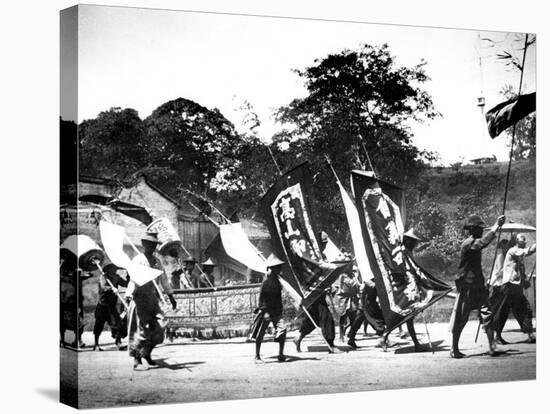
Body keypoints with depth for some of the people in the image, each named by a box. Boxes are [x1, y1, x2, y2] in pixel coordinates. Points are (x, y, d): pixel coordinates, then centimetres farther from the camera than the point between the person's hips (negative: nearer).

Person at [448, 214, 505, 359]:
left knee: (487, 315, -2)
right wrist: (496, 226, -30)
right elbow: (484, 242, -33)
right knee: (460, 319, 2)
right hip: (467, 288, -8)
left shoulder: (475, 244, 13)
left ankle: (492, 347, -3)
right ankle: (454, 350, 11)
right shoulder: (468, 244, -17)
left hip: (478, 287, 8)